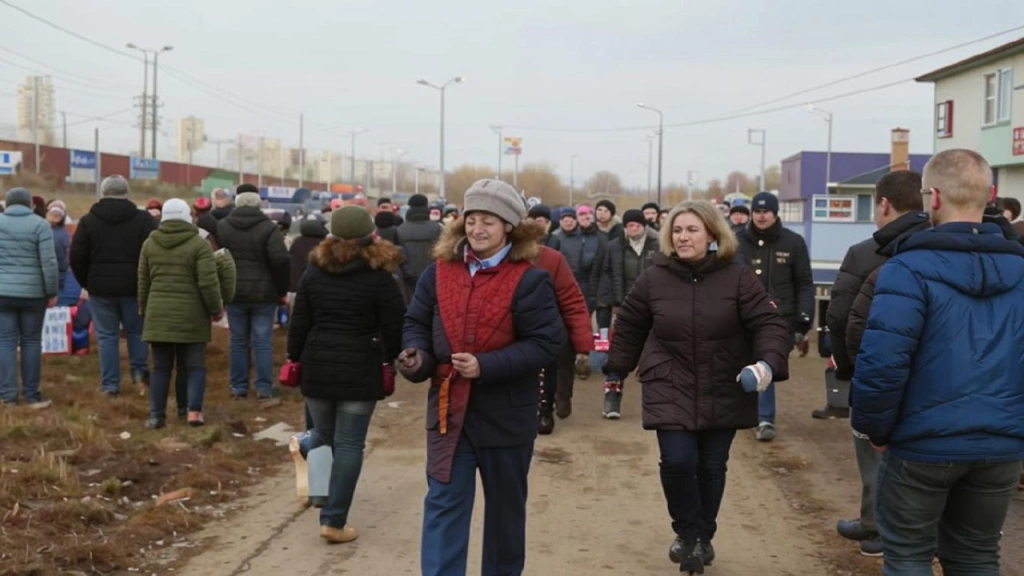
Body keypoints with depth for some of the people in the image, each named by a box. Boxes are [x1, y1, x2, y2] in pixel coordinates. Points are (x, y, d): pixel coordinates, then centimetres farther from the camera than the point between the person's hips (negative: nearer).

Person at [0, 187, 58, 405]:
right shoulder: (40, 224, -3)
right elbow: (48, 262, -8)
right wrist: (52, 291, -1)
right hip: (33, 293, -1)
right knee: (31, 341, 8)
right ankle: (31, 392, 11)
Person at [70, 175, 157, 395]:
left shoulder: (88, 221, 0)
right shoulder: (144, 219, -3)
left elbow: (76, 258, 1)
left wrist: (88, 283, 12)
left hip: (100, 288, 0)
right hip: (134, 287, 0)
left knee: (107, 336, 6)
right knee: (136, 330, 18)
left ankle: (110, 384, 7)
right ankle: (140, 370, 11)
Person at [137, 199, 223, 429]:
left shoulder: (149, 244, 7)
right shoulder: (199, 244, -6)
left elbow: (143, 281, 13)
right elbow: (208, 283, -11)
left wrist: (144, 310, 24)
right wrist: (216, 309, 1)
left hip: (158, 314, 3)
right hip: (191, 315, -3)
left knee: (161, 367, 8)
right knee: (195, 366, 6)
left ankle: (156, 415, 9)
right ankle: (194, 410, -2)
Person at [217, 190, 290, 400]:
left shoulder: (222, 227, 5)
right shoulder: (268, 228, -7)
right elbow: (281, 261, -16)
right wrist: (282, 291, -5)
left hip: (234, 293, 3)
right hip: (264, 294, -3)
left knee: (238, 341, 10)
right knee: (263, 342, 2)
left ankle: (239, 387, 14)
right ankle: (264, 388, 3)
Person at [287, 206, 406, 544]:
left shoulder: (313, 272, 4)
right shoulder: (379, 277, -8)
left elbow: (299, 323, 5)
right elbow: (394, 326, -6)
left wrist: (295, 359, 15)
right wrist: (390, 359, 11)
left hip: (317, 366, 4)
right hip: (360, 370, -4)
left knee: (323, 437, 19)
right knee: (349, 444, 1)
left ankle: (322, 502, 25)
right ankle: (334, 520, 1)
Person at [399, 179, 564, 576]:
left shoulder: (528, 279, -11)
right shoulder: (439, 271, 1)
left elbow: (547, 342, -16)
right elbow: (416, 323, 8)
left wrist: (486, 366, -24)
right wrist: (416, 354, -15)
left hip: (505, 413, -2)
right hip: (449, 408, 2)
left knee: (505, 507, 15)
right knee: (443, 505, 1)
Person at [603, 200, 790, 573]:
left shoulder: (737, 278, -7)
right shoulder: (653, 278, -3)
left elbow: (768, 324, -11)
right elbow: (629, 326, 9)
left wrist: (768, 363, -29)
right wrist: (616, 369, 17)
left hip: (723, 393, 0)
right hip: (669, 390, 0)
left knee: (711, 467, 9)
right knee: (678, 461, -14)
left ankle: (704, 536, 32)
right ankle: (688, 534, 9)